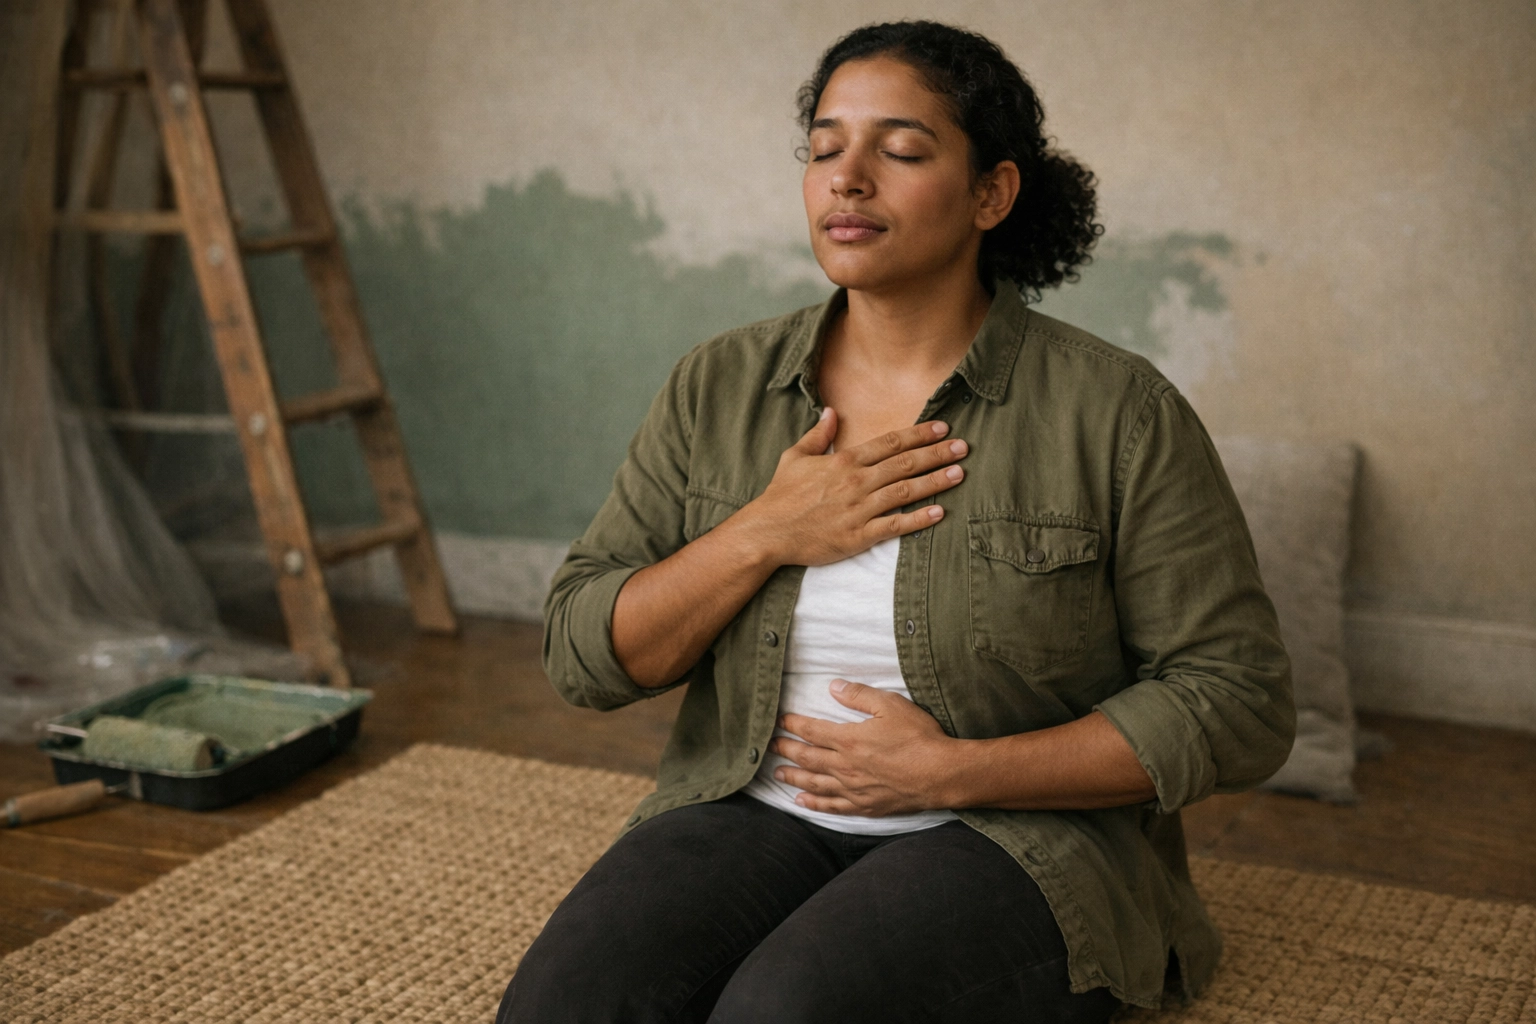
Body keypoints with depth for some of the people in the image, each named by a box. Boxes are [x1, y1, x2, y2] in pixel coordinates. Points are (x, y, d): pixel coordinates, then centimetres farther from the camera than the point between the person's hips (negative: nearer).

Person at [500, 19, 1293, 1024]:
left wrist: (949, 770, -14)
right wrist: (764, 535, -13)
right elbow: (581, 655, 4)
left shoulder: (1118, 412, -6)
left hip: (1013, 839, -2)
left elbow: (1238, 700, -6)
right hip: (754, 816, 3)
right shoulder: (718, 387, 5)